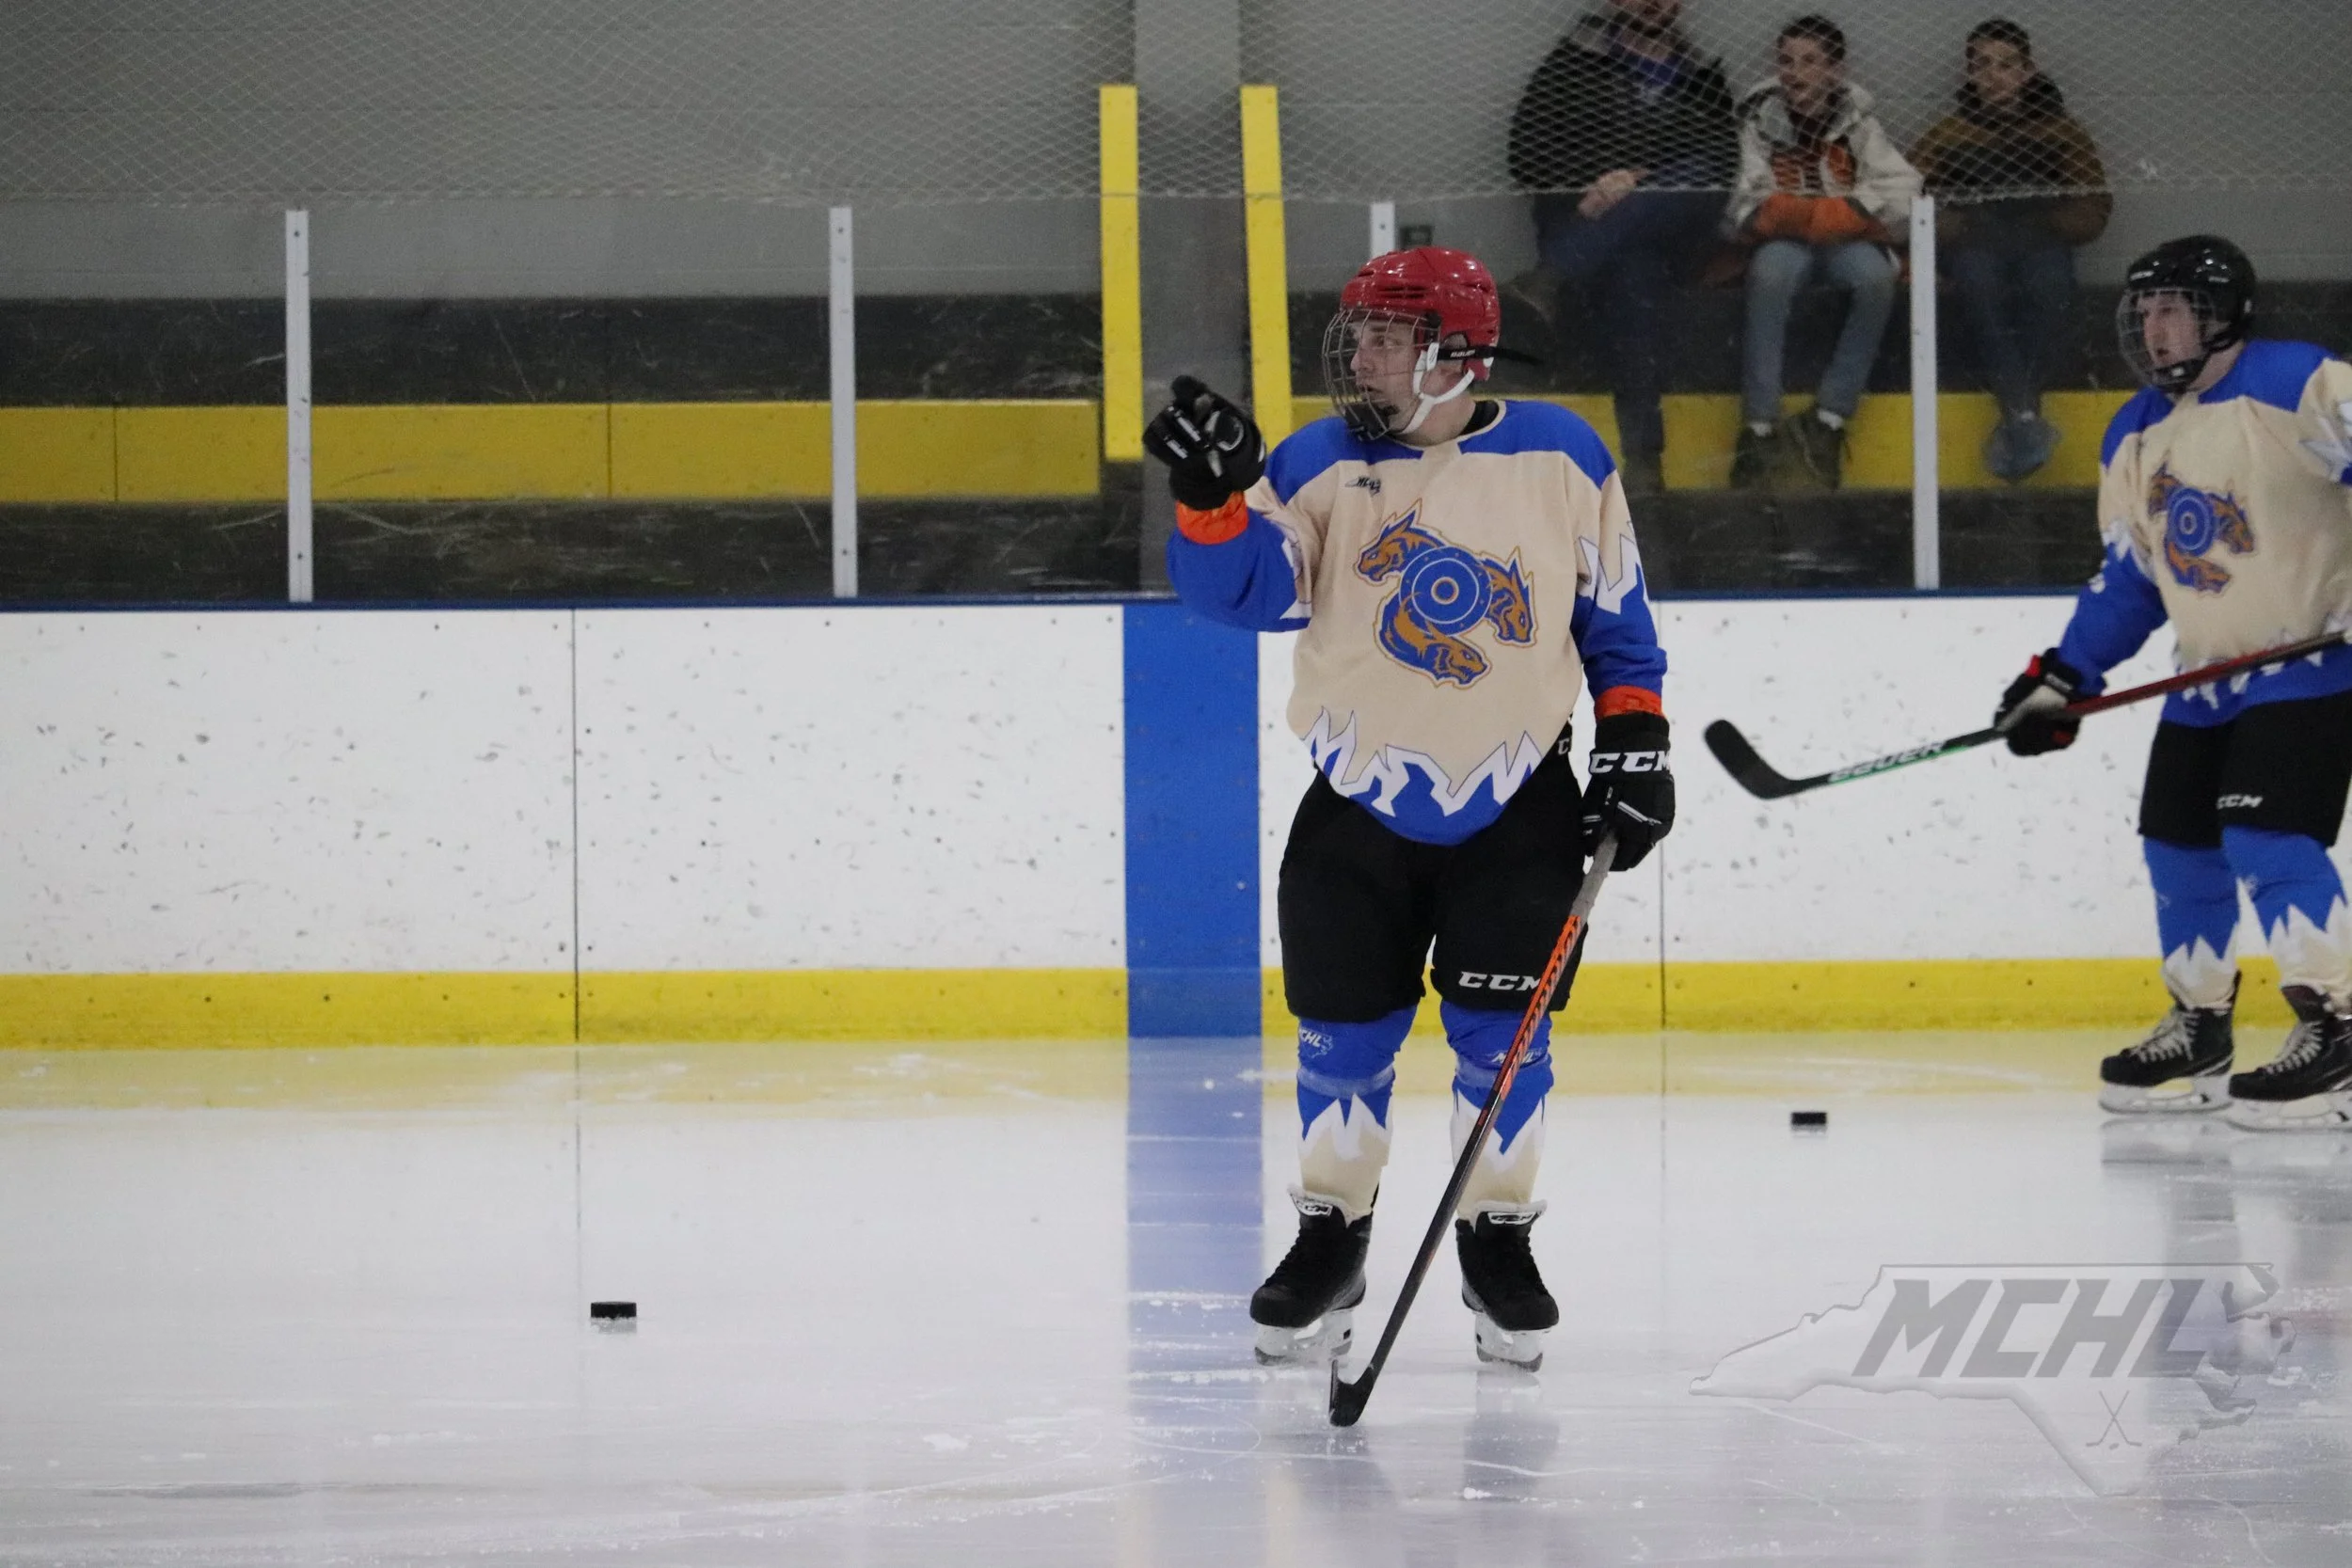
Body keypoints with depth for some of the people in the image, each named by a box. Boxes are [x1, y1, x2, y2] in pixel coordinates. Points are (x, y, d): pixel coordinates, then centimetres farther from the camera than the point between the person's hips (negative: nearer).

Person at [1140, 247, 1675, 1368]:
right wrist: (1213, 498, -35)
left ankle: (1497, 1243, 14)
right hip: (1359, 802, 1)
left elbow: (1614, 614, 7)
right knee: (1345, 1034, 5)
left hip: (1518, 800, -1)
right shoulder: (1320, 466, -4)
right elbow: (1245, 589, -18)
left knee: (1500, 1032, -2)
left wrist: (1634, 742, 2)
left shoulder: (1561, 459, -3)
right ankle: (1330, 1237, 22)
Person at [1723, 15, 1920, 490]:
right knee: (1771, 272, -35)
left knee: (1876, 276, -33)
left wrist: (1805, 213, -19)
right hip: (1784, 242, 0)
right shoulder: (1761, 120, -1)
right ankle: (1760, 428, -31)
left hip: (1847, 242, 1)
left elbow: (1900, 201, -13)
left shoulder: (1857, 123, -1)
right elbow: (1745, 210, -9)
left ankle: (1828, 420, -23)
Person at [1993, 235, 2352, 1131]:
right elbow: (2127, 578, 16)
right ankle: (2199, 1034, 24)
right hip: (2209, 675, 8)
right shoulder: (2135, 439, 10)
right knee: (2178, 842, 9)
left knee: (2266, 837, -20)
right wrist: (2062, 679, 9)